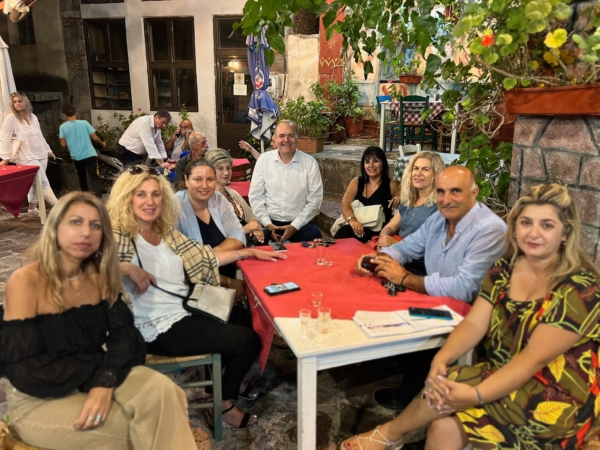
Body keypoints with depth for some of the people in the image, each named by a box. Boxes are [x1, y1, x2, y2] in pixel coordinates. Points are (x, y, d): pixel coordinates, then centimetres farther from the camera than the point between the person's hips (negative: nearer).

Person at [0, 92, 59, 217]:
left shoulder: (33, 117, 12)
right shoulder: (10, 118, -6)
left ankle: (32, 209, 24)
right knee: (44, 183, -9)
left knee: (36, 183, 12)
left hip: (41, 155, 6)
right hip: (27, 157, -6)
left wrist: (48, 150, 22)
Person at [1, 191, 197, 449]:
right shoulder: (25, 281, -17)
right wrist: (100, 364, -14)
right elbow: (26, 372, -20)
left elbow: (124, 336, -5)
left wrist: (105, 382, -24)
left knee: (162, 392, -21)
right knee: (138, 427, -21)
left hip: (94, 379, 5)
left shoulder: (100, 276, 1)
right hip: (39, 401, -4)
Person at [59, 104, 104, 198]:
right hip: (90, 154, -1)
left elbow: (63, 144, 0)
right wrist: (102, 143, 19)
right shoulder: (84, 123, -2)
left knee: (82, 177, 23)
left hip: (76, 157, 2)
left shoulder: (63, 127, -1)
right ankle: (98, 197, -22)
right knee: (94, 177, -6)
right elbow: (95, 137, 0)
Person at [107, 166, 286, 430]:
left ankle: (230, 377, 44)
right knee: (247, 340, -7)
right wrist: (129, 268, -34)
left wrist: (251, 252, 8)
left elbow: (202, 257, 9)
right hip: (161, 327, -9)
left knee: (240, 312, 24)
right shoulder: (118, 235, -16)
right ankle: (226, 405, 19)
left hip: (187, 308, 9)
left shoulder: (164, 231, 6)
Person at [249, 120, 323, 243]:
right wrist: (267, 223, -9)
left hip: (300, 223, 0)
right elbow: (255, 195, 3)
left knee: (314, 238, -26)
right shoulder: (264, 160, 2)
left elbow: (314, 199, -4)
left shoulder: (309, 162, -2)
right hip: (270, 222, 0)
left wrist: (294, 226, -11)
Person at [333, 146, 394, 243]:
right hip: (357, 229, 3)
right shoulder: (356, 182, 15)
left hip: (377, 233, -3)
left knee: (345, 232, -30)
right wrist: (352, 219, -21)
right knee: (343, 231, -31)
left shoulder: (391, 186, 6)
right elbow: (345, 203, 0)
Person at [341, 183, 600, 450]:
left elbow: (534, 358, -24)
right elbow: (474, 323, -7)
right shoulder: (503, 270, 0)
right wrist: (440, 361, -27)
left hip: (556, 399, -4)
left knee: (447, 391, -23)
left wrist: (476, 396, -36)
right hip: (504, 378, 5)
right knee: (444, 429, -22)